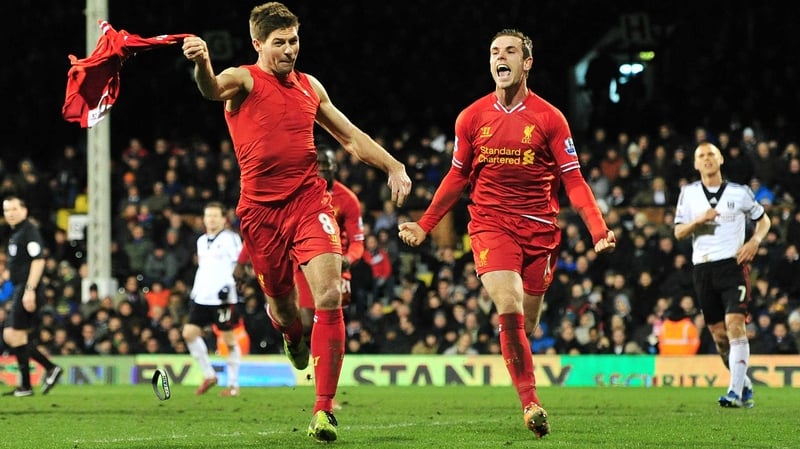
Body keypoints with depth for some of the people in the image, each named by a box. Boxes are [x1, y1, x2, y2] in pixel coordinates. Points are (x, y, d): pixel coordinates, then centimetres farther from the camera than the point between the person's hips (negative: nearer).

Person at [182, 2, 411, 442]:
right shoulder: (244, 81, -2)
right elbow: (214, 88, -27)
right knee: (281, 305, 9)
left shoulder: (310, 87, 14)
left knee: (329, 297, -16)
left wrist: (393, 166, 12)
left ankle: (324, 408, -12)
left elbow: (351, 137, 25)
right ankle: (294, 336, 50)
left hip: (309, 200, 2)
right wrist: (202, 64, -51)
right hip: (261, 209, -2)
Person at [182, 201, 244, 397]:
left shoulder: (230, 238, -4)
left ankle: (233, 384, 8)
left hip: (223, 298, -7)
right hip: (201, 298, 7)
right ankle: (209, 375, 7)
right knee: (189, 333, -4)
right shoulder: (202, 241, 18)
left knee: (229, 339, -1)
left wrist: (229, 285, -19)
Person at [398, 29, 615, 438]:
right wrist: (424, 225, 11)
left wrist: (598, 230, -14)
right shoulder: (472, 118, 6)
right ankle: (530, 402, -16)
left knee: (525, 324, 4)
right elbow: (457, 177, 16)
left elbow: (573, 181, -1)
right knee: (509, 309, -21)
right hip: (490, 224, -1)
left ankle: (528, 401, 28)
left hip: (539, 230, 1)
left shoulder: (549, 118, 1)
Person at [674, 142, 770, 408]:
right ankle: (745, 385, 23)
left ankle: (736, 392, -23)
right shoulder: (688, 193, 9)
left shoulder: (739, 193, 4)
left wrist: (755, 241, -4)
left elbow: (763, 220, 15)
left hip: (733, 264, -3)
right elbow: (678, 232, 6)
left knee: (735, 324, -19)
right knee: (719, 334, 6)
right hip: (703, 268, 3)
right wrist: (698, 221, -14)